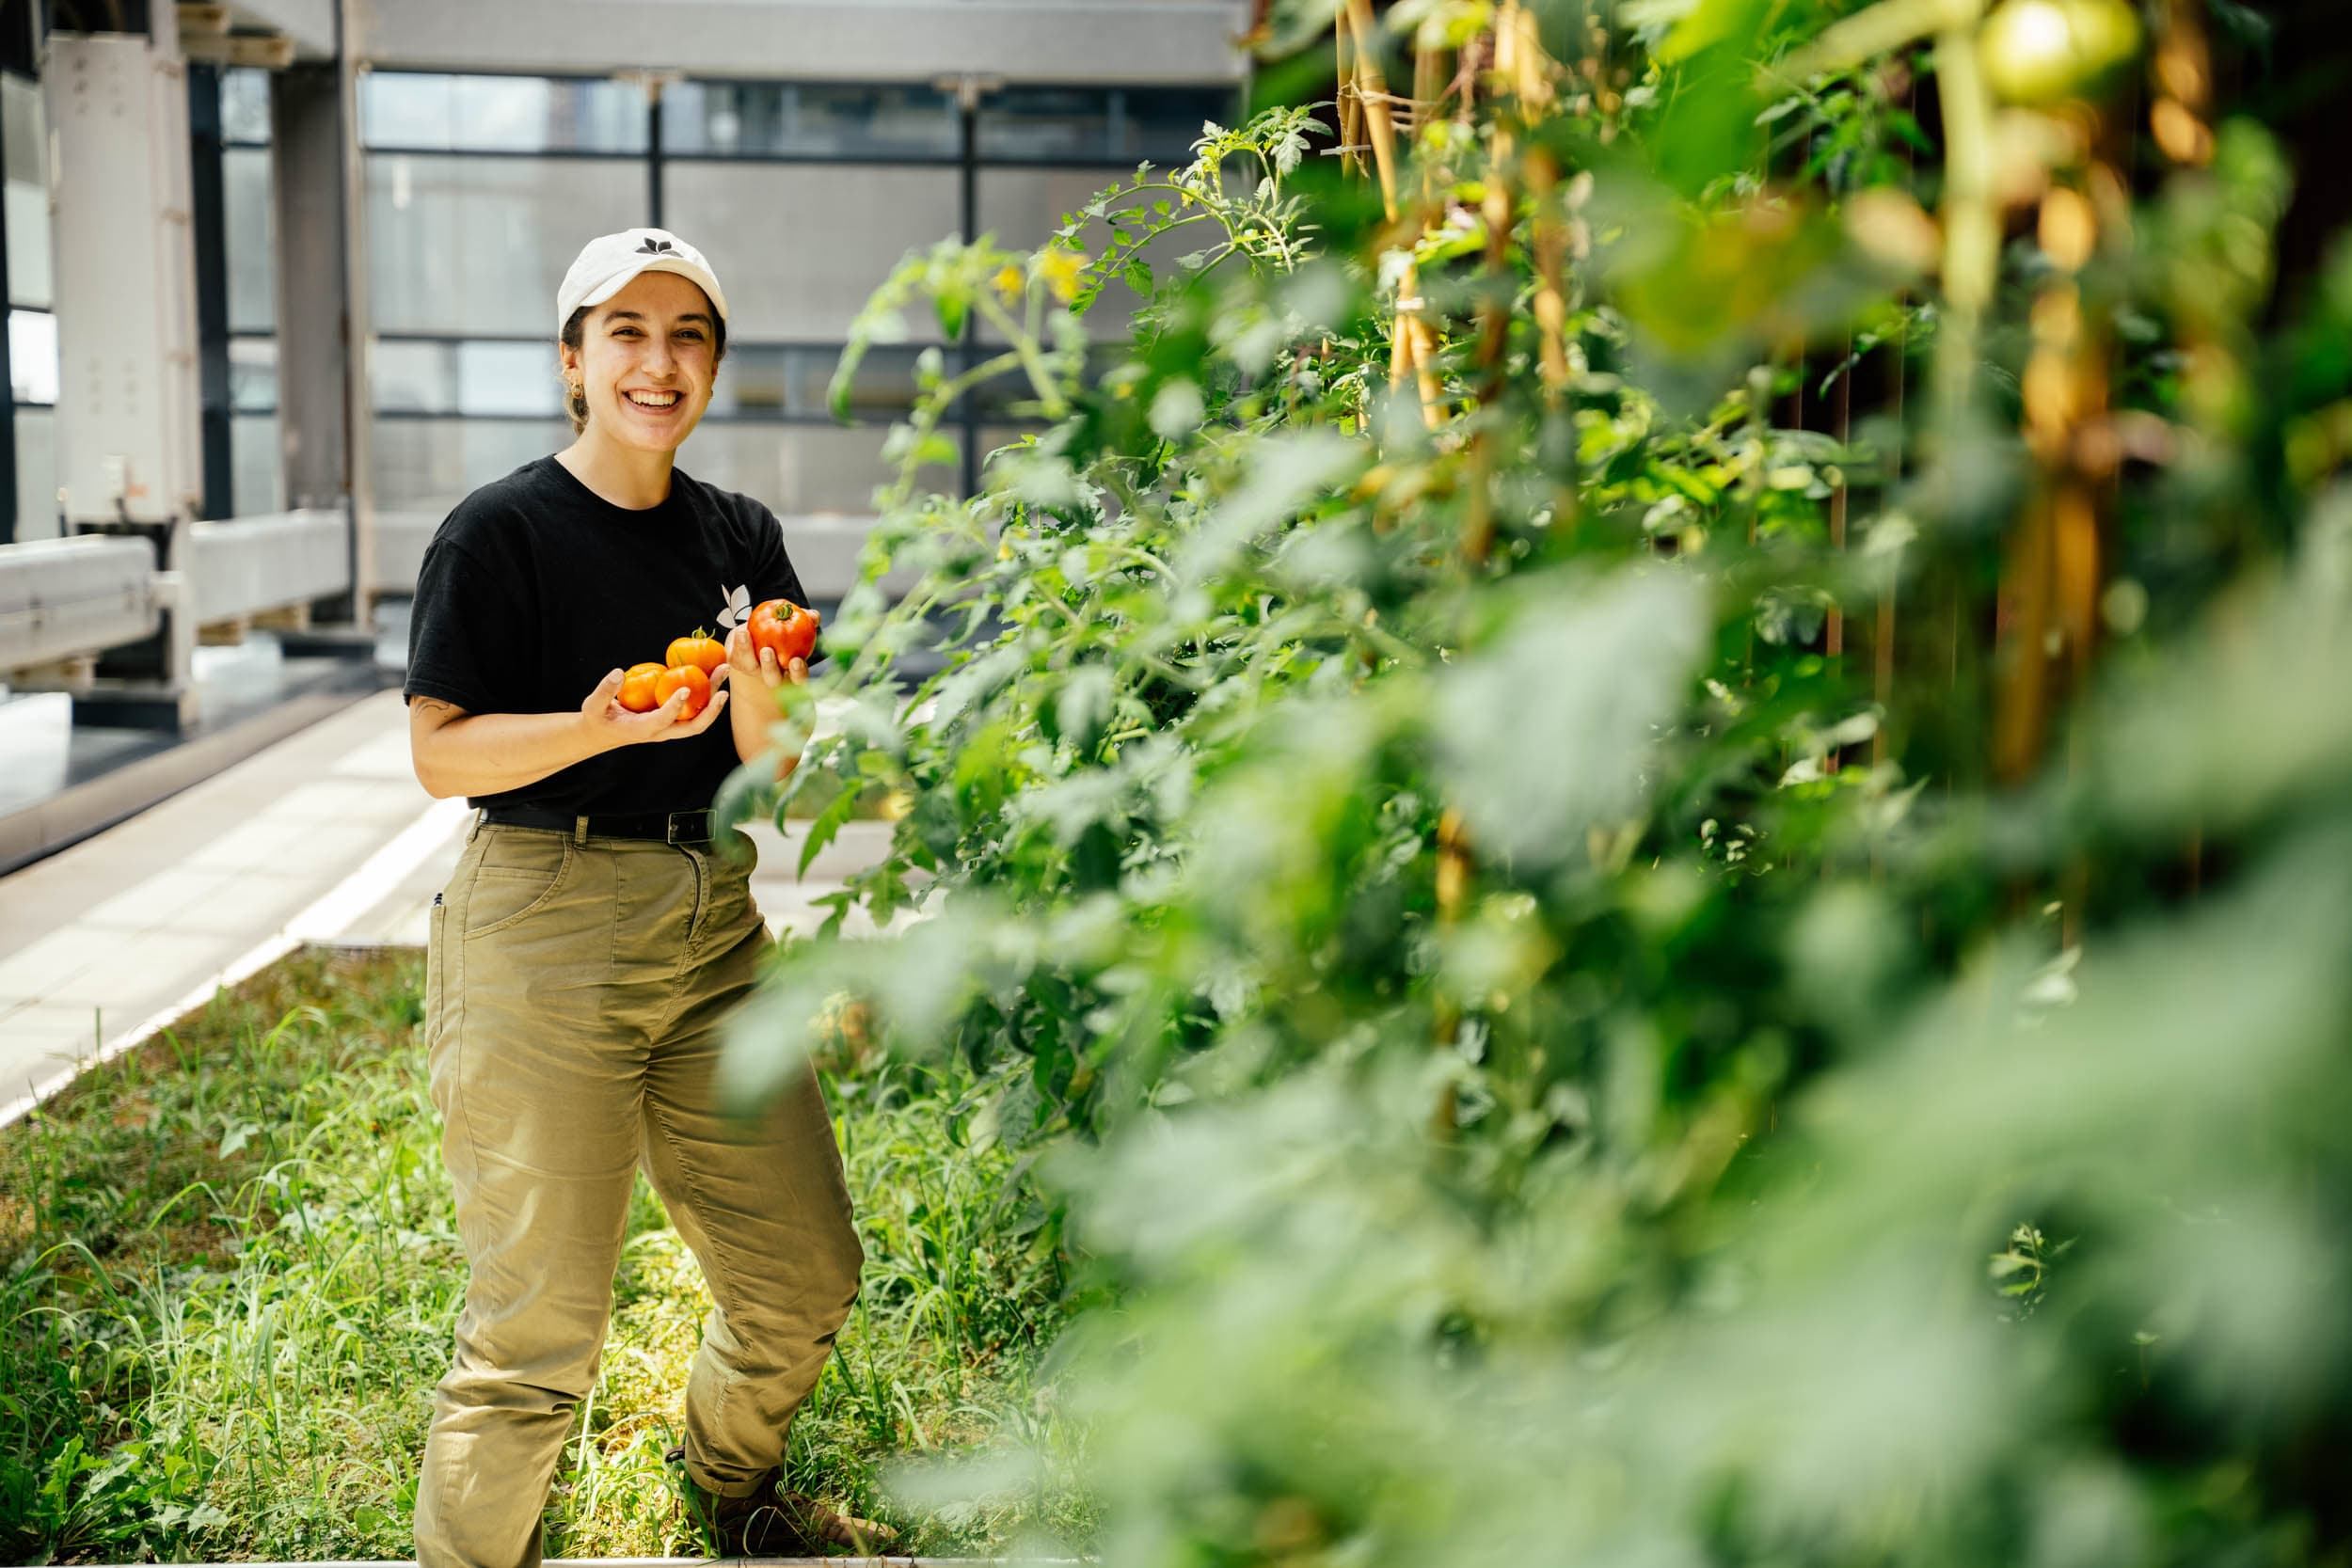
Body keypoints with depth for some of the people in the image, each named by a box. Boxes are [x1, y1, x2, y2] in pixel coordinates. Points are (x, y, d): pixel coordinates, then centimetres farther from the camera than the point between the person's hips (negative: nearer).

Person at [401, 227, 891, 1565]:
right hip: (545, 930, -6)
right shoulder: (502, 532, -5)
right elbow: (442, 751, -8)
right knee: (542, 1325, -6)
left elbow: (772, 771, 6)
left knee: (806, 1279, 12)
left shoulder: (741, 537, 10)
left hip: (714, 926, 6)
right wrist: (603, 725, -23)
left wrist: (759, 698, -16)